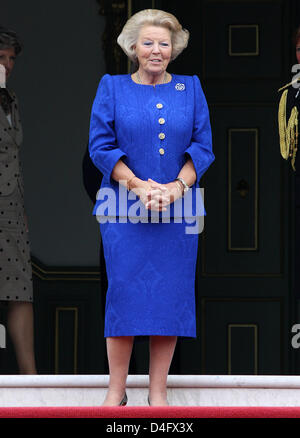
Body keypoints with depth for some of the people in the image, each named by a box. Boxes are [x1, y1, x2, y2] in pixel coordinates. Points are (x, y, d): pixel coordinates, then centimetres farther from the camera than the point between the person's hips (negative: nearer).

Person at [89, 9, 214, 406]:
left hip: (178, 209, 2)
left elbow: (202, 146, 4)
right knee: (124, 292, -4)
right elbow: (100, 146, -2)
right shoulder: (112, 88, 5)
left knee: (170, 294, 0)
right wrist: (138, 186, -13)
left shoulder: (190, 89, 9)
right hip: (125, 210, -2)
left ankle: (158, 392, 7)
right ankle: (116, 391, 4)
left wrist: (177, 187, -12)